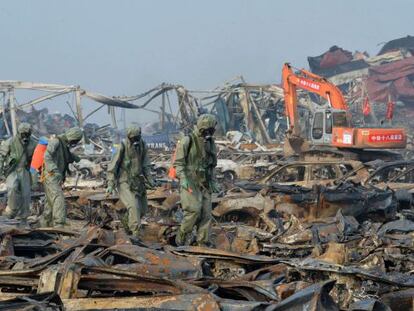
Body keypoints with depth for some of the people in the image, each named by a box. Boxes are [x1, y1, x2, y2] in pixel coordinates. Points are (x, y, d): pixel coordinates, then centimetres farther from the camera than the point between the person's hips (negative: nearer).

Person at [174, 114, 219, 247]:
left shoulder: (210, 142, 10)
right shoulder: (187, 141, -11)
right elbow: (178, 162, -12)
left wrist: (214, 182, 9)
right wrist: (183, 179, -27)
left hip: (204, 184, 6)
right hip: (189, 183, -6)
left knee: (206, 214, -2)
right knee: (194, 210, -19)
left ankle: (203, 244, 2)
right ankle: (181, 237, -1)